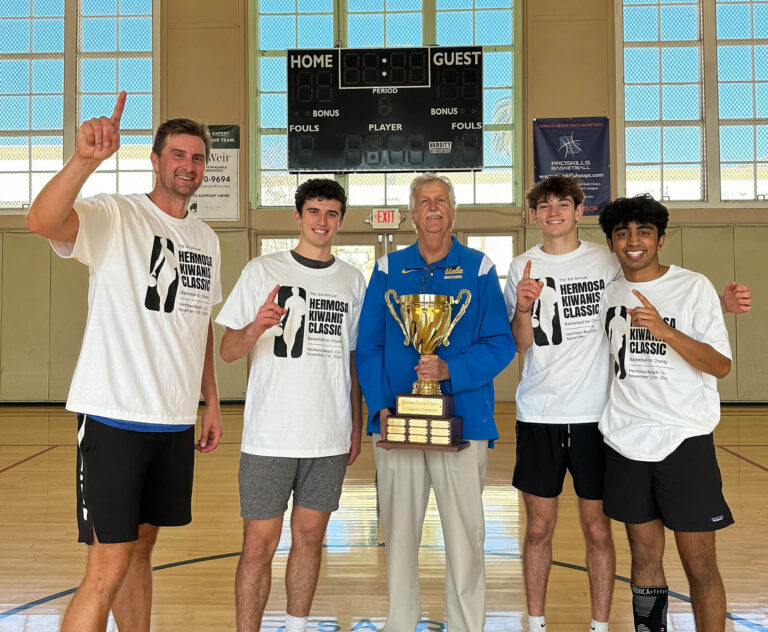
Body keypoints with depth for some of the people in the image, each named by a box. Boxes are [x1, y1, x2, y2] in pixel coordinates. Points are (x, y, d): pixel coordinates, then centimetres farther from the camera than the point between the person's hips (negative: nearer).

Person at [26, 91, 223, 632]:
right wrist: (85, 159, -42)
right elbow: (42, 221, -27)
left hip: (176, 422, 6)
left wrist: (212, 401, 17)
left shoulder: (207, 240, 14)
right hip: (114, 417, -6)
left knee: (141, 549, 17)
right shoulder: (113, 216, -6)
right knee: (108, 569, -5)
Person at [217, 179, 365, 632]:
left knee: (310, 537, 13)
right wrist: (255, 328, -25)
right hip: (270, 437, -3)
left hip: (331, 439, 3)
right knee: (259, 545, 1)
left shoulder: (353, 281, 9)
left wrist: (357, 426, 10)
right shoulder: (263, 271, 0)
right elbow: (227, 351, -4)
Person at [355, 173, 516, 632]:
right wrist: (380, 407, -6)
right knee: (399, 533, 10)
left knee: (465, 533, 3)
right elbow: (368, 347, 6)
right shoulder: (388, 270, 8)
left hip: (463, 422, -1)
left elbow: (501, 345, -1)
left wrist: (450, 369, -17)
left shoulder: (479, 269, 3)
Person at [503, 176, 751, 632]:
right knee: (539, 527, 10)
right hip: (539, 416, 1)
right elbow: (520, 345, 0)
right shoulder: (523, 269, 5)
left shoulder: (608, 261, 2)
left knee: (598, 529, 7)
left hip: (595, 415, -1)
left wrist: (720, 303, -8)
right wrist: (523, 308, -20)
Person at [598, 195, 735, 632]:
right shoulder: (611, 294, 8)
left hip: (685, 441, -3)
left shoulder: (694, 287, -4)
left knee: (700, 565, 2)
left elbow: (721, 366, -11)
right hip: (626, 444, 4)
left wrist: (665, 331, -24)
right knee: (645, 557, 12)